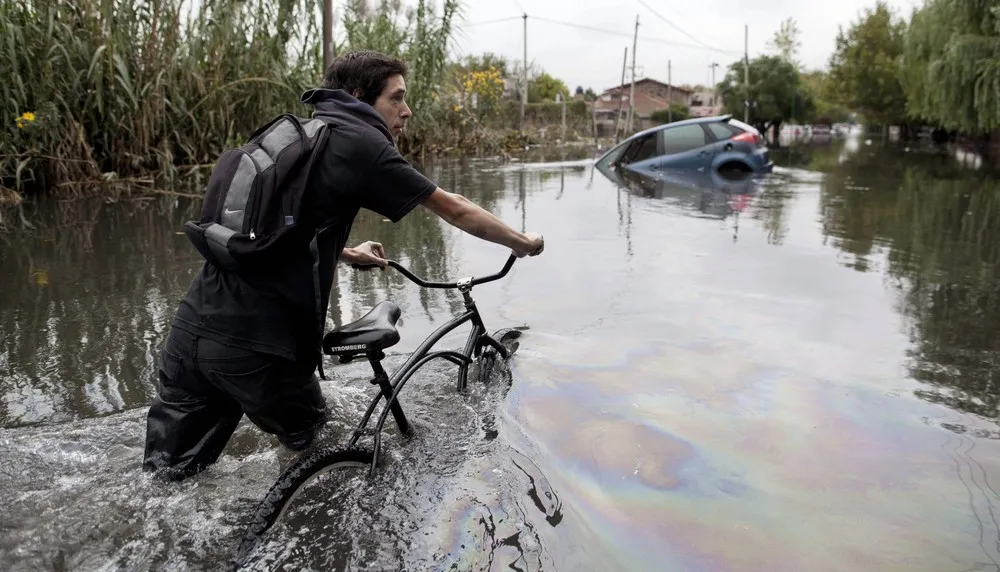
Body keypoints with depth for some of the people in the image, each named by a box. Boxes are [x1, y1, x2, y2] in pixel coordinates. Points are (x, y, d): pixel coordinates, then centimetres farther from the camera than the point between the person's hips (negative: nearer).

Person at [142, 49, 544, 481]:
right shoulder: (359, 142, -4)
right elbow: (454, 210, 3)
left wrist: (350, 254, 46)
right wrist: (521, 242, 18)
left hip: (192, 326, 7)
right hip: (253, 345, -7)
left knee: (166, 477, 17)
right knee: (309, 447, 20)